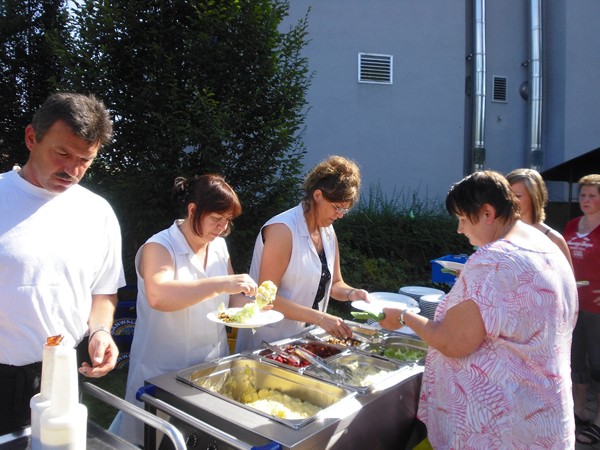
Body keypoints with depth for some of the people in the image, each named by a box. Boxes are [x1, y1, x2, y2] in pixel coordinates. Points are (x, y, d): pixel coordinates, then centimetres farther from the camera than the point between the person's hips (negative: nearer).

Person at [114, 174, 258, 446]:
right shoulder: (159, 247, -16)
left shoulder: (219, 246, 3)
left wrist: (248, 302, -9)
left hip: (213, 367, 6)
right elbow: (158, 296, -35)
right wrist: (222, 283, -40)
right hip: (163, 373, -5)